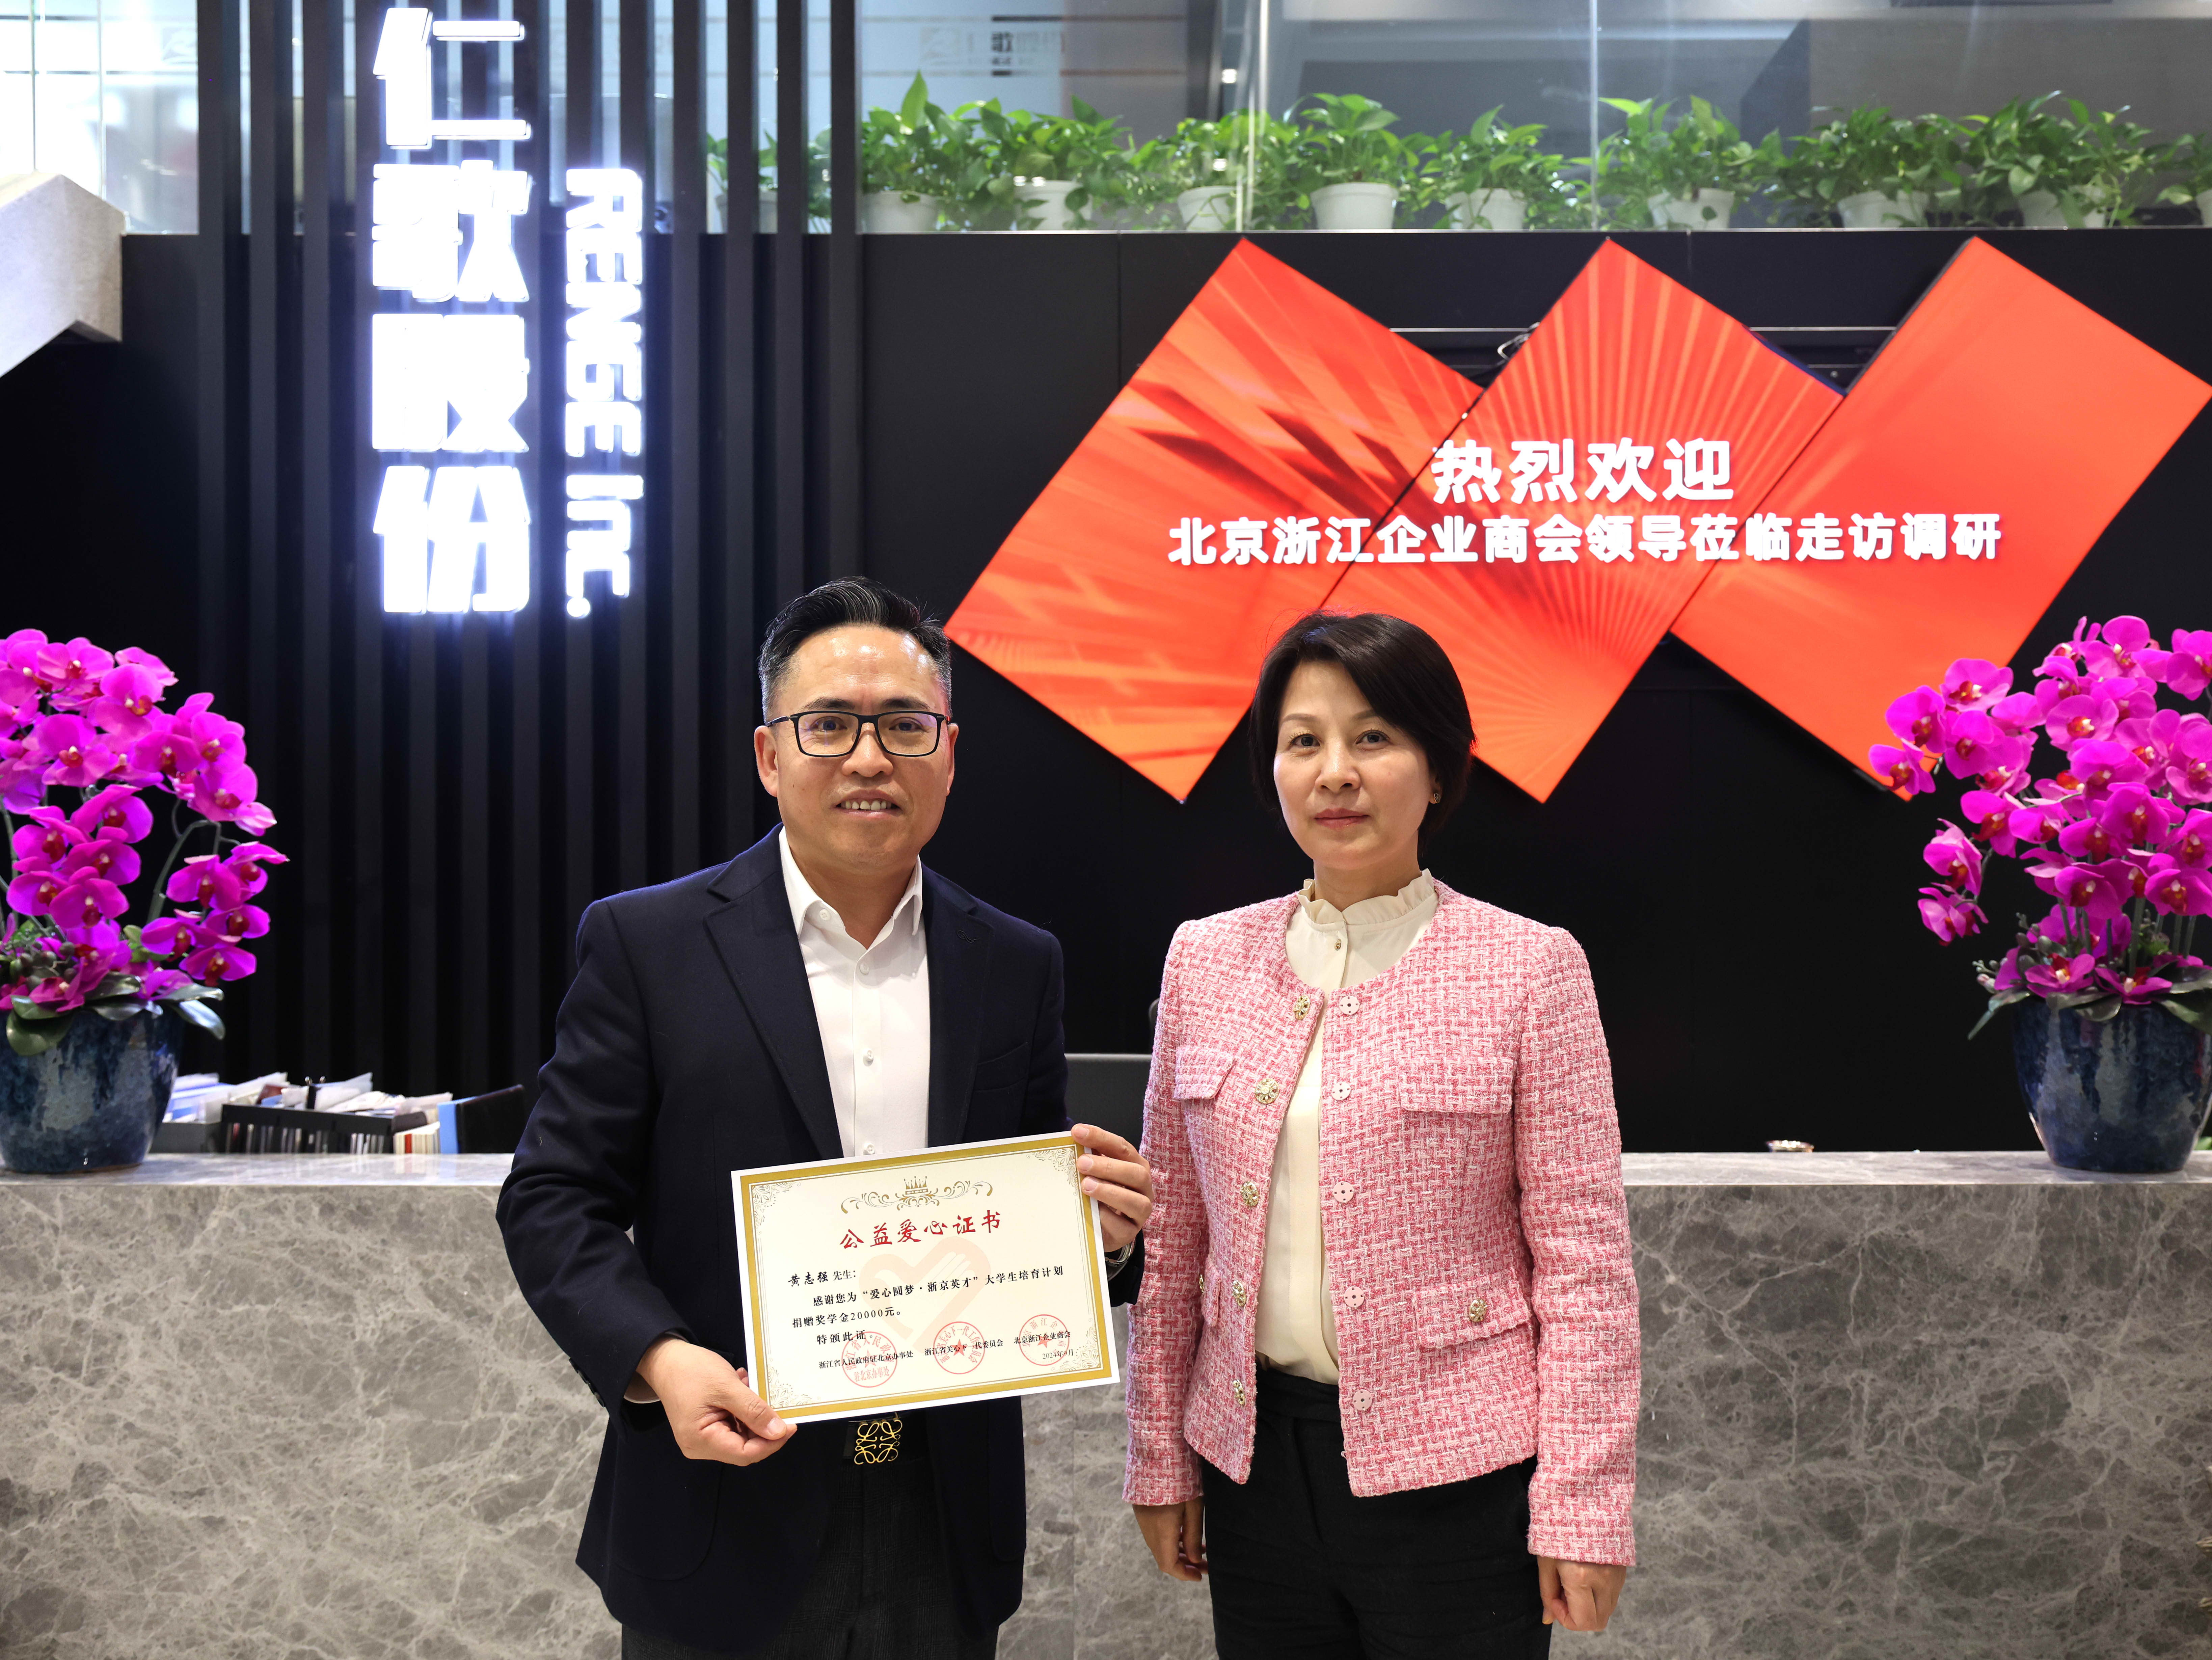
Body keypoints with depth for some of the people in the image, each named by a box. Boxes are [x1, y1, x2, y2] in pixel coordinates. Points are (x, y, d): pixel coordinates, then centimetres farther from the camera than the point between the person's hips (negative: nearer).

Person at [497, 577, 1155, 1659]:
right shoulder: (647, 945, -4)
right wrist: (659, 1358, -22)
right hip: (728, 1523, -3)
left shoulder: (1015, 966, 6)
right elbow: (554, 1199, -6)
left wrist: (1100, 1226, -11)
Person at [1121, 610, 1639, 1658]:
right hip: (1257, 1459, 4)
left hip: (1456, 1474, -3)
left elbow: (1582, 1262, -6)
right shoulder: (1206, 961, 5)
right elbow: (1172, 1240, 10)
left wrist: (1582, 1507, -9)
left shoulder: (1528, 970, -6)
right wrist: (1160, 1460, 9)